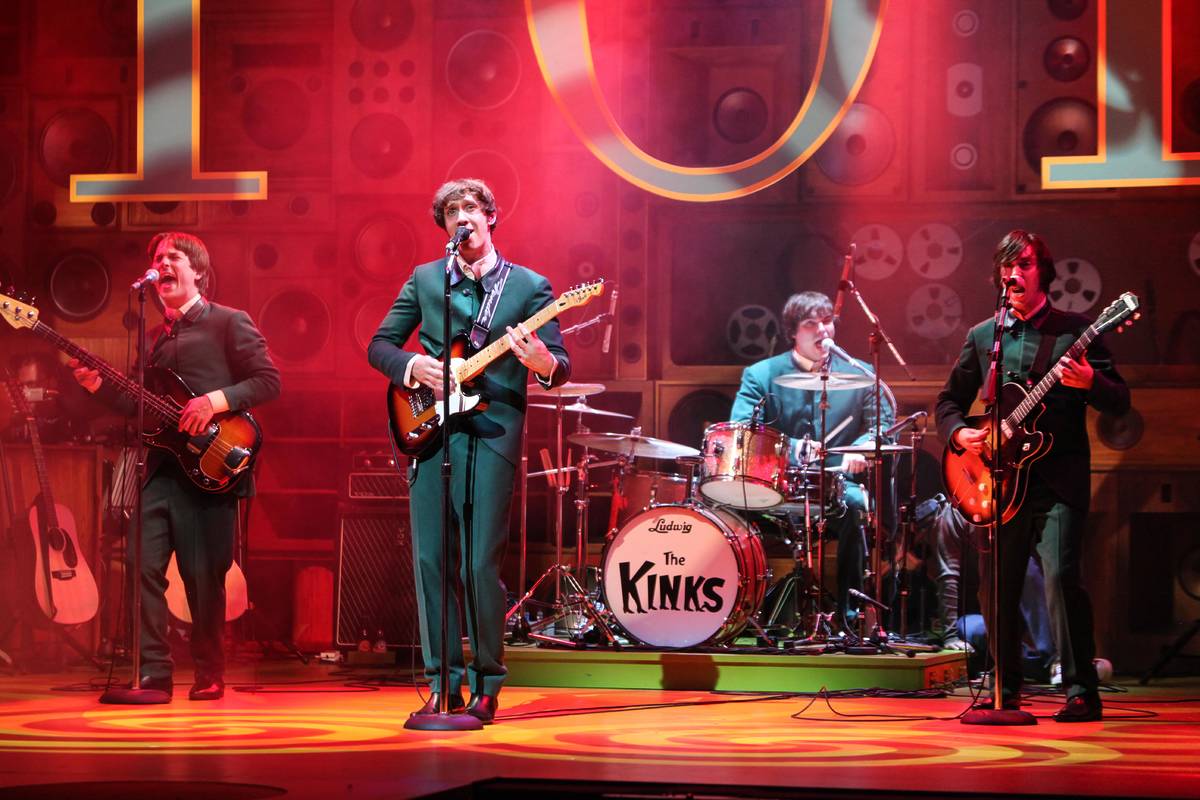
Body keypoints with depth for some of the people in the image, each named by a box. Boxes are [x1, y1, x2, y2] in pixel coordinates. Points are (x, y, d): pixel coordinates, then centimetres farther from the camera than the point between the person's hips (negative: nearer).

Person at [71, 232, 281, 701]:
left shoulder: (229, 323, 2)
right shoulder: (156, 336, 22)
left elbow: (268, 380, -6)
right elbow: (139, 405, 21)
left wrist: (217, 400, -17)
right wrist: (98, 385, 6)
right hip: (161, 467, 6)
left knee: (204, 576, -3)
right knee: (143, 565, -5)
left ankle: (209, 674, 10)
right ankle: (154, 673, -1)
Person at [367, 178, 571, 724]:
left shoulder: (529, 286, 7)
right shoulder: (424, 280, 13)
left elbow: (560, 367, 2)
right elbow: (379, 345, 15)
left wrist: (542, 363, -22)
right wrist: (413, 365, -6)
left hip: (493, 432, -3)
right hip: (431, 430, 3)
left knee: (482, 565, -6)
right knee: (430, 560, 0)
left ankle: (486, 684, 6)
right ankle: (443, 683, 8)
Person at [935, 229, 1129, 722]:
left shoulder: (1075, 331, 3)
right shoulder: (983, 336, 13)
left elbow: (1120, 403, -2)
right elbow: (949, 400, 20)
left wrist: (1089, 382, -22)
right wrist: (959, 433, 0)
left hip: (1058, 477, -4)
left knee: (1061, 576, -18)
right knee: (995, 585, 5)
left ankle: (1082, 693, -10)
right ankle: (1006, 689, 20)